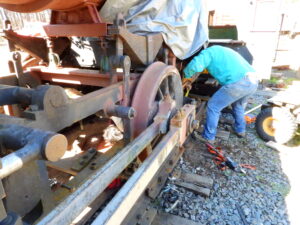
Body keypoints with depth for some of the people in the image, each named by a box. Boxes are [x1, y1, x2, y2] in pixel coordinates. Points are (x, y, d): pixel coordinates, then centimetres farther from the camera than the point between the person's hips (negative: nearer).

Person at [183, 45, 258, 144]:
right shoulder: (222, 51, 34)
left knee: (213, 106, 6)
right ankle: (240, 130, 48)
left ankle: (208, 137, 16)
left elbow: (195, 65, -13)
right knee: (238, 105, 34)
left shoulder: (208, 52, 8)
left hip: (239, 83, -9)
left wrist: (186, 77, 4)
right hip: (253, 81, 9)